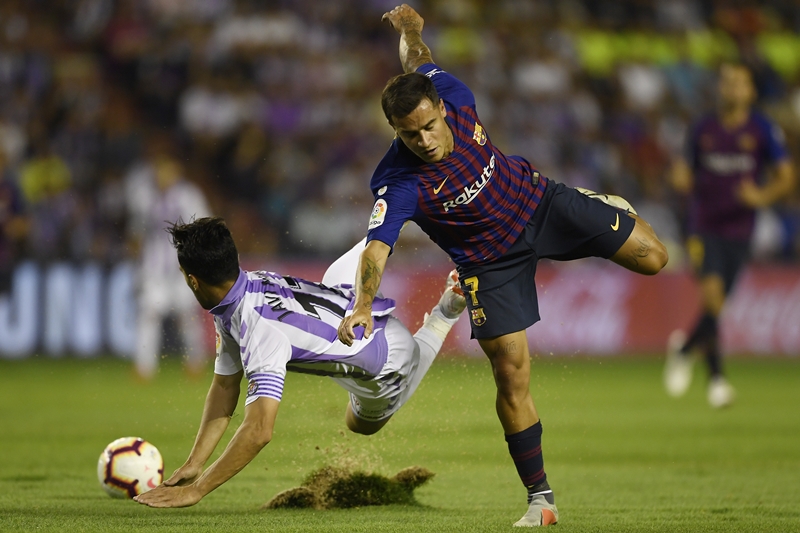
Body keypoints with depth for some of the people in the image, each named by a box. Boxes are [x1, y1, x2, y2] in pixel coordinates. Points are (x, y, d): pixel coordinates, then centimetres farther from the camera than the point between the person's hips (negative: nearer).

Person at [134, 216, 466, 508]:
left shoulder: (261, 332, -44)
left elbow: (259, 431, -51)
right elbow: (225, 387, -12)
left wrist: (195, 491, -51)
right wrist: (193, 465, -19)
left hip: (387, 360, -6)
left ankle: (444, 314, 18)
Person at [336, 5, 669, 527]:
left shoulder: (452, 95, -22)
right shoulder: (397, 184, -32)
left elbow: (419, 61, 0)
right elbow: (377, 247, -44)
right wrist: (363, 305, -61)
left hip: (536, 200, 3)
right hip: (491, 259, -3)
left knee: (652, 257, -1)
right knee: (512, 375, -10)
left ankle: (605, 209, 36)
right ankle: (541, 499, 3)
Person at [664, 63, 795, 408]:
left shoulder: (763, 130, -1)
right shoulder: (703, 130, 4)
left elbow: (786, 178, -2)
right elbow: (689, 178, 13)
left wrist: (763, 196, -21)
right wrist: (682, 180, -11)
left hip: (738, 229, 1)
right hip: (704, 227, -1)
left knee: (716, 303, 6)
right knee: (712, 293, -20)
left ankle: (684, 349, 34)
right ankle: (715, 375, -5)